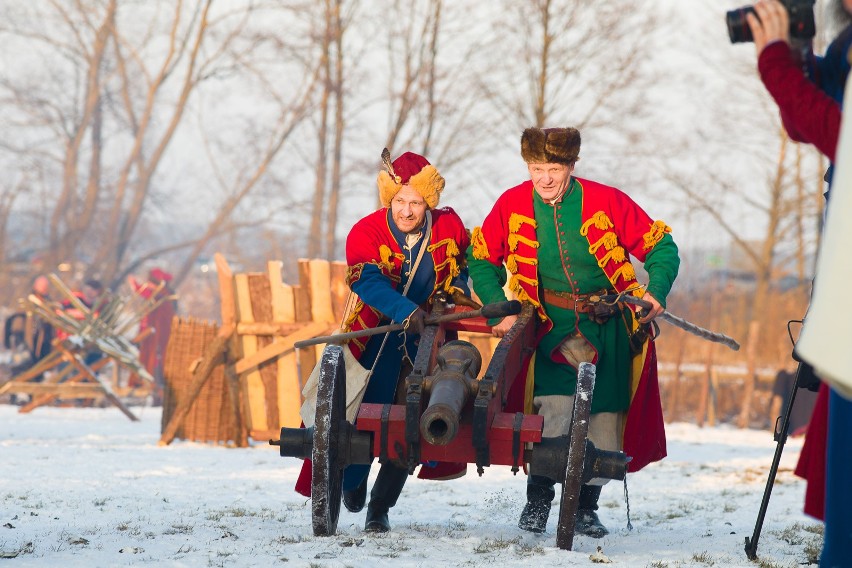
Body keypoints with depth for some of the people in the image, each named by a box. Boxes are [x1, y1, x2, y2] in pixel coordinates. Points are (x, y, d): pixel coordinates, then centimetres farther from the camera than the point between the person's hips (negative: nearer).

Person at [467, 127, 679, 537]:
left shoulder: (605, 201, -12)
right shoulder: (512, 205, -7)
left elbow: (661, 247, -3)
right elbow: (481, 259, 8)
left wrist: (655, 290, -20)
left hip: (608, 327, 1)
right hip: (552, 327, -1)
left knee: (604, 422, 3)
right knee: (554, 410, -20)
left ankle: (585, 508, 24)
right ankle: (538, 496, 2)